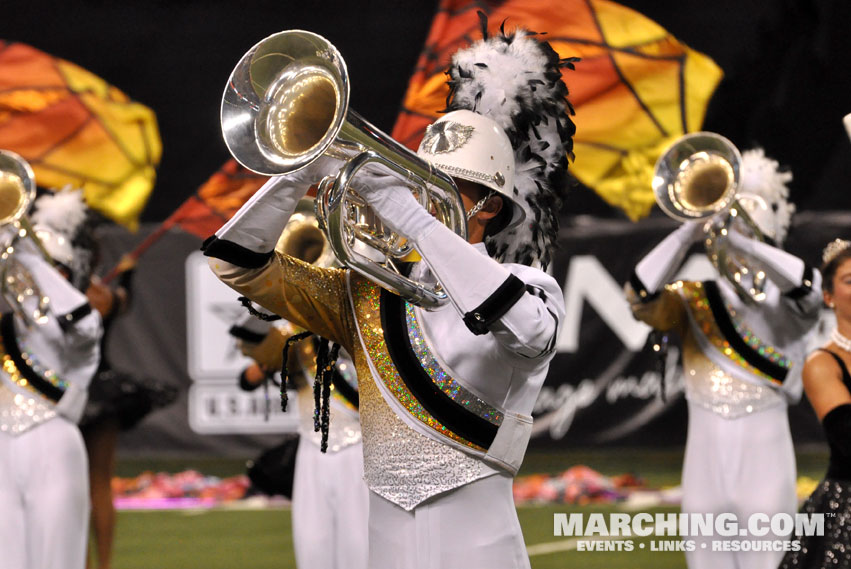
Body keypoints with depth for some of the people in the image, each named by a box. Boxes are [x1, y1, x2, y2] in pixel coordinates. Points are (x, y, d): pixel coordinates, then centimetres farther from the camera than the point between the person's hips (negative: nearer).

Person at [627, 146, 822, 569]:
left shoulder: (784, 304, 6)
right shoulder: (693, 300, 11)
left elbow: (808, 287, -18)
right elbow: (642, 298, -8)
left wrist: (741, 242, -26)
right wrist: (688, 233, -16)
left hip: (765, 451, -2)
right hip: (705, 450, 2)